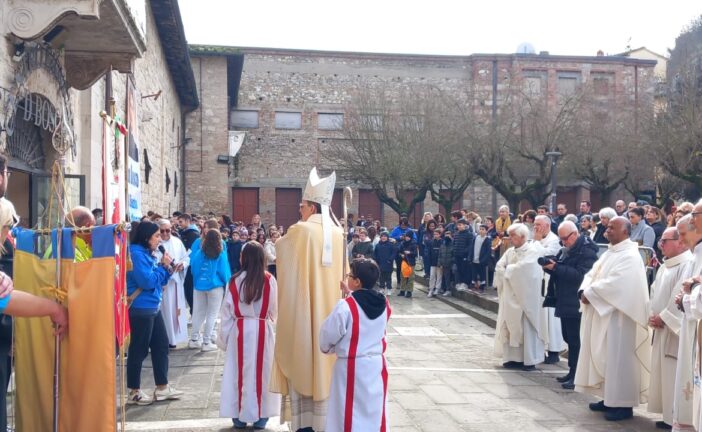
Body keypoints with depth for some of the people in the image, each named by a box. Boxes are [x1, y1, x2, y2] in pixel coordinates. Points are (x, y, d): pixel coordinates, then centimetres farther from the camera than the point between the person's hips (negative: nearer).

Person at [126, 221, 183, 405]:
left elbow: (159, 281, 17)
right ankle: (134, 392, 11)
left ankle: (162, 388, 23)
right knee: (139, 350, 0)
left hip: (153, 307, 10)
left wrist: (167, 269, 0)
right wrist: (163, 266, -12)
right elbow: (147, 281, -23)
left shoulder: (147, 253, 12)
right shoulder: (136, 254, -16)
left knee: (162, 345, 14)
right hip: (141, 309, -10)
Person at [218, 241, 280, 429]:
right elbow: (275, 310, 0)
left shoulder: (234, 281, -5)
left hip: (239, 331, 0)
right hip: (263, 331, 0)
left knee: (239, 372, 9)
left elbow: (226, 312, -2)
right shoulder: (270, 280, -7)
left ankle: (239, 415, 15)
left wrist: (223, 337, 7)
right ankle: (260, 416, 12)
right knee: (261, 371, 7)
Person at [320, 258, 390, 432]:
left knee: (350, 414, 7)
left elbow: (327, 336, -10)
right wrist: (350, 293, 20)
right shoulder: (384, 304, -4)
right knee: (375, 411, 16)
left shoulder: (345, 307, -20)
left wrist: (328, 349, 11)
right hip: (377, 364, 5)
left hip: (351, 367, -5)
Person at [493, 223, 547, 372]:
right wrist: (511, 270, -13)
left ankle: (530, 360, 5)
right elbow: (499, 268, 3)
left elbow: (520, 269, -19)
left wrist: (507, 269, -3)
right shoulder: (510, 251, 11)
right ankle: (513, 357, 14)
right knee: (511, 326, 7)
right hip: (510, 296, 6)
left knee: (526, 326, -2)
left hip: (525, 296, -6)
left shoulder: (533, 250, -9)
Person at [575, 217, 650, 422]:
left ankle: (623, 404, 4)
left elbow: (614, 283, -24)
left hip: (618, 316, -9)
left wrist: (590, 293, -16)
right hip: (602, 313, 9)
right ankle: (610, 398, 23)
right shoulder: (609, 253, 15)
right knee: (604, 356, 13)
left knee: (618, 357, -4)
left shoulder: (629, 256, -15)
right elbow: (592, 274, 11)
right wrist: (584, 290, -8)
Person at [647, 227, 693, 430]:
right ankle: (669, 415, 21)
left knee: (674, 375, -7)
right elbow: (655, 292, 17)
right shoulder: (664, 267, 16)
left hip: (677, 329, -10)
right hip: (662, 328, 10)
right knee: (662, 373, 13)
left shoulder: (689, 264, -15)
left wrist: (663, 317, -14)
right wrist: (652, 316, 2)